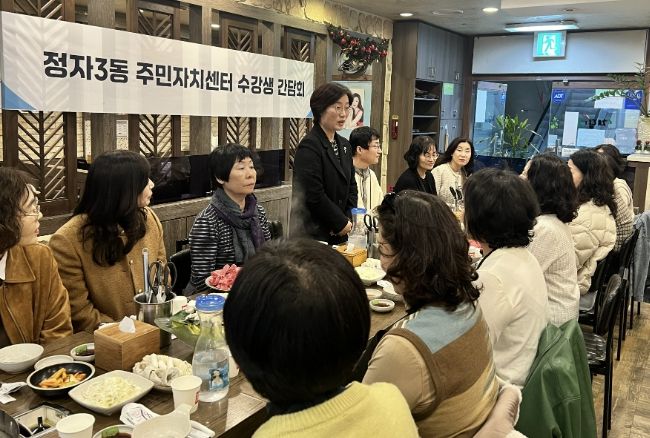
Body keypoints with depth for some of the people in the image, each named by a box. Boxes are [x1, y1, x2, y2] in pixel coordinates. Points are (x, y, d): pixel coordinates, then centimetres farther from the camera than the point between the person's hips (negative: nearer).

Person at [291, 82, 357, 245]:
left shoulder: (345, 146, 12)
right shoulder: (309, 146, -14)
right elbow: (314, 196, -19)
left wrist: (348, 219, 0)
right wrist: (341, 223, -10)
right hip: (312, 233, -7)